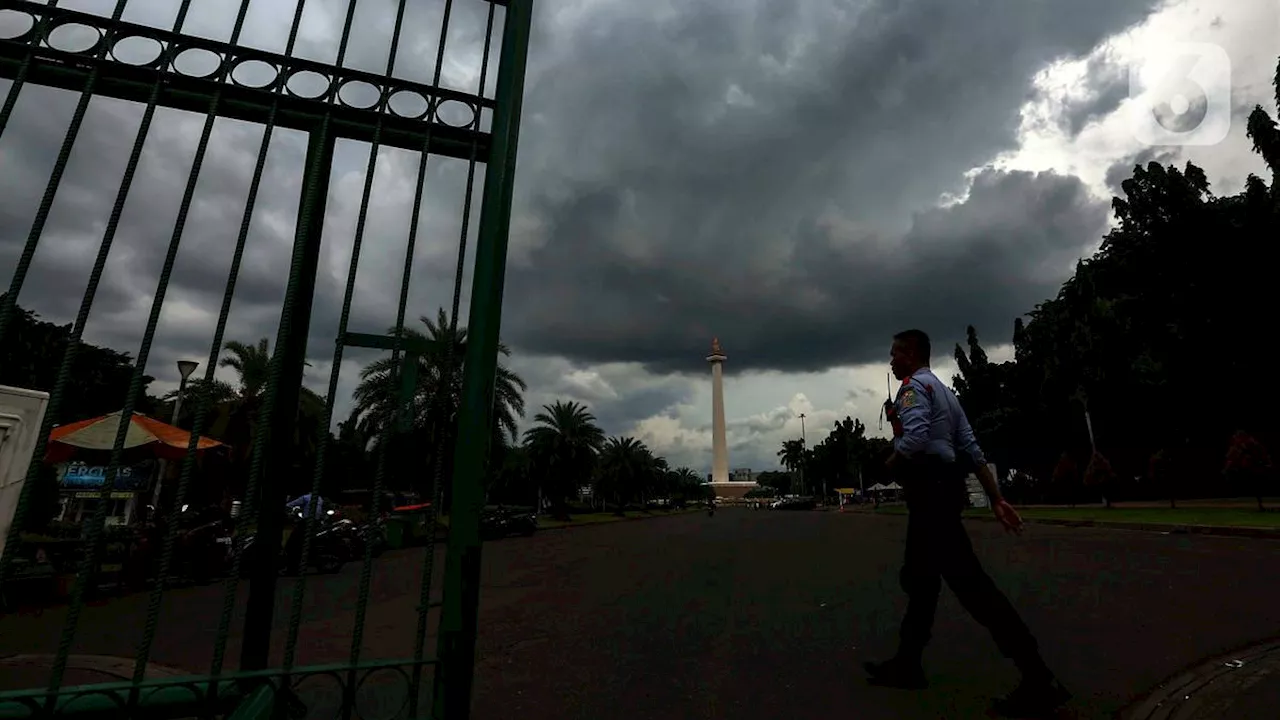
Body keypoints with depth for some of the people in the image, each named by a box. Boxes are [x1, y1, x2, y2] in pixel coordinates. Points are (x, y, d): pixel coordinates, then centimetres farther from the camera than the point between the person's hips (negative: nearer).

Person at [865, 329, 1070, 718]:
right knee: (919, 578, 14)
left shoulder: (914, 385, -7)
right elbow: (972, 449, 16)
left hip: (930, 489, -11)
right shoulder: (945, 392, 22)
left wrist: (891, 463, -5)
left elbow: (915, 439, -24)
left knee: (967, 580, -9)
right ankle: (907, 664, 24)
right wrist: (996, 499, 12)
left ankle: (1039, 680, -5)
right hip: (944, 488, 11)